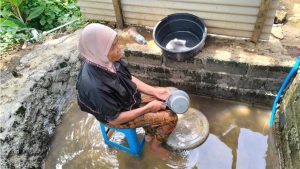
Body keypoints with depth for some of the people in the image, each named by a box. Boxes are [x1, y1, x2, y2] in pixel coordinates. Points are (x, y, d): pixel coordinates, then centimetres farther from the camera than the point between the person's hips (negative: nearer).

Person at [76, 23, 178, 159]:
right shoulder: (96, 86, -39)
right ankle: (156, 145, 22)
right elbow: (115, 119, -26)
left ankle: (150, 134, 30)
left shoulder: (104, 60, -18)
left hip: (129, 98, 7)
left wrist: (155, 91, -9)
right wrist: (148, 108, -20)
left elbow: (129, 78, -2)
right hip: (117, 116, -7)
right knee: (171, 117, -8)